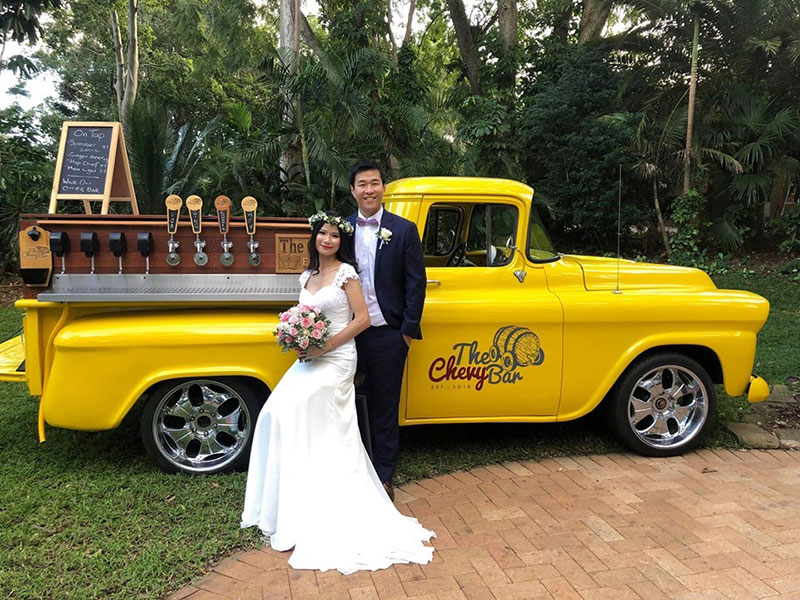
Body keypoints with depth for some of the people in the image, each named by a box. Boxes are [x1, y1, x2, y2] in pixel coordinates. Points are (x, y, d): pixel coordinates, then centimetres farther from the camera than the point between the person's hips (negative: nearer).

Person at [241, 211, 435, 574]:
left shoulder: (346, 272, -6)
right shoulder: (307, 276, 15)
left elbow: (362, 319, -10)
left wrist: (327, 345, -15)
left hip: (337, 359, -7)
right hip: (310, 358, 7)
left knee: (293, 411, -18)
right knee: (276, 413, -7)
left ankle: (296, 512, -4)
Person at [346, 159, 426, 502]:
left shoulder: (404, 230, -1)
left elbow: (416, 282, -2)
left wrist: (409, 329, -7)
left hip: (388, 334, -2)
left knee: (384, 408, 9)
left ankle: (383, 477, 21)